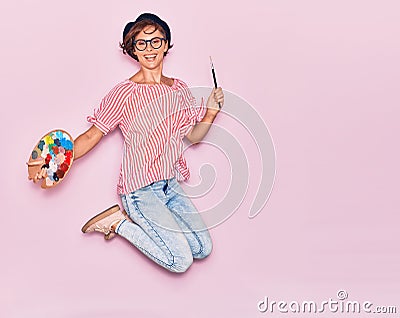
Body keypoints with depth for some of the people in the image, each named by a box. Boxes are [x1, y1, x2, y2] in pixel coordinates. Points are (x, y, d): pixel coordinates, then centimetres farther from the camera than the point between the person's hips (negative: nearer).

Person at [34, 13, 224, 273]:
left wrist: (211, 111, -5)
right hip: (140, 189, -6)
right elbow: (92, 136, -9)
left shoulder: (179, 89, 6)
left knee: (204, 249, 4)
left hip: (171, 185, 6)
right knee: (181, 260, -13)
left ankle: (137, 218, 15)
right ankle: (119, 223, 5)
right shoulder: (125, 93, -10)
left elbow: (194, 136, 13)